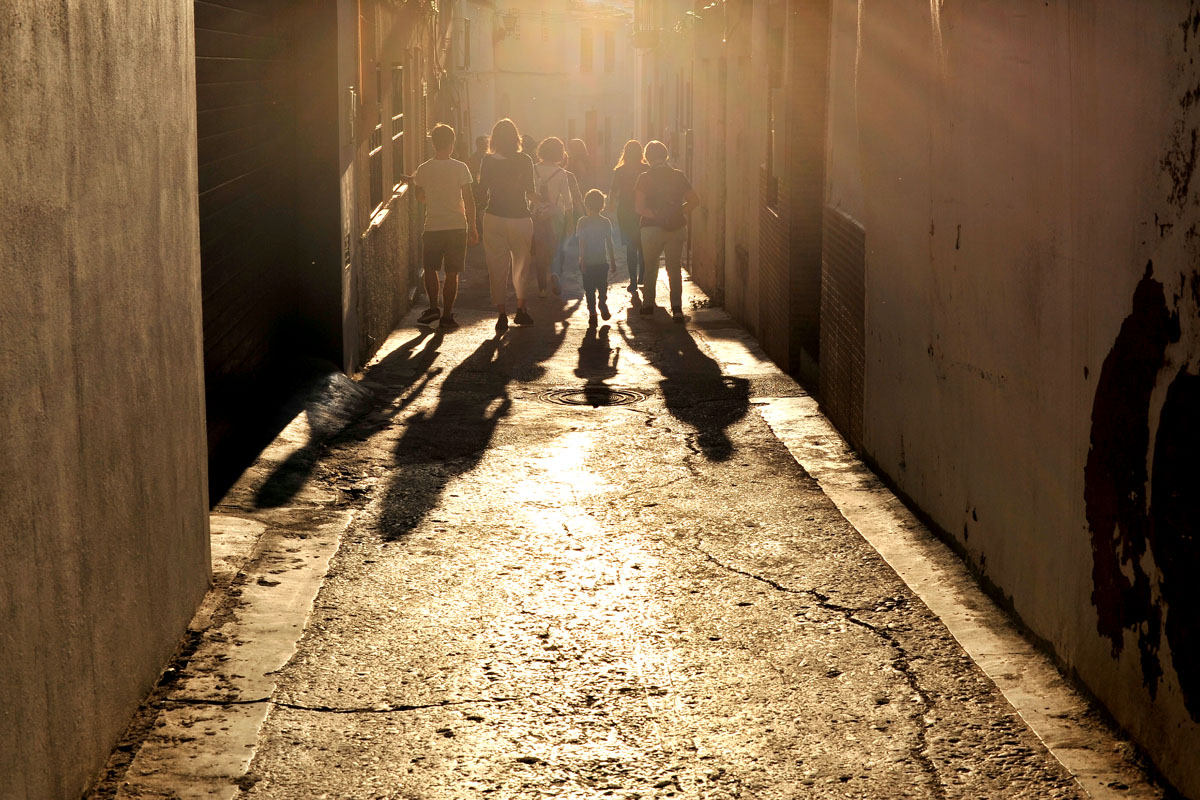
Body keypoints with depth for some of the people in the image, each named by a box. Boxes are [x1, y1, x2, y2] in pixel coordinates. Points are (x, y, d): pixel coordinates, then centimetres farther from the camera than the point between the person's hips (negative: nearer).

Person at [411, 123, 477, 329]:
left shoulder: (423, 169, -1)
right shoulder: (460, 168, -7)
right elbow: (469, 200, -6)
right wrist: (472, 227, 2)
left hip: (432, 227, 1)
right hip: (457, 226, -1)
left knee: (430, 269, 17)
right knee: (451, 273, 5)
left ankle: (434, 307, 5)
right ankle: (447, 315, 5)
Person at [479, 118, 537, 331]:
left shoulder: (488, 161, -4)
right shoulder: (525, 161, -5)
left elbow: (482, 189, 1)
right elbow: (530, 193, -3)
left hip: (494, 217, 0)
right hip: (520, 217, 0)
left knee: (497, 266, 5)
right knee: (521, 263, 18)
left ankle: (502, 314, 1)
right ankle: (521, 309, 23)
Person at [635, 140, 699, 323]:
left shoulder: (645, 178, -6)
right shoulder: (678, 176, 3)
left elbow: (639, 206, -13)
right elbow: (695, 199, 4)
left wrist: (654, 215, -5)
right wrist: (680, 211, 10)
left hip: (652, 227, -2)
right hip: (677, 228, 2)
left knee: (650, 268, 14)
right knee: (675, 268, 8)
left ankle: (648, 305, 17)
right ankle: (677, 307, -5)